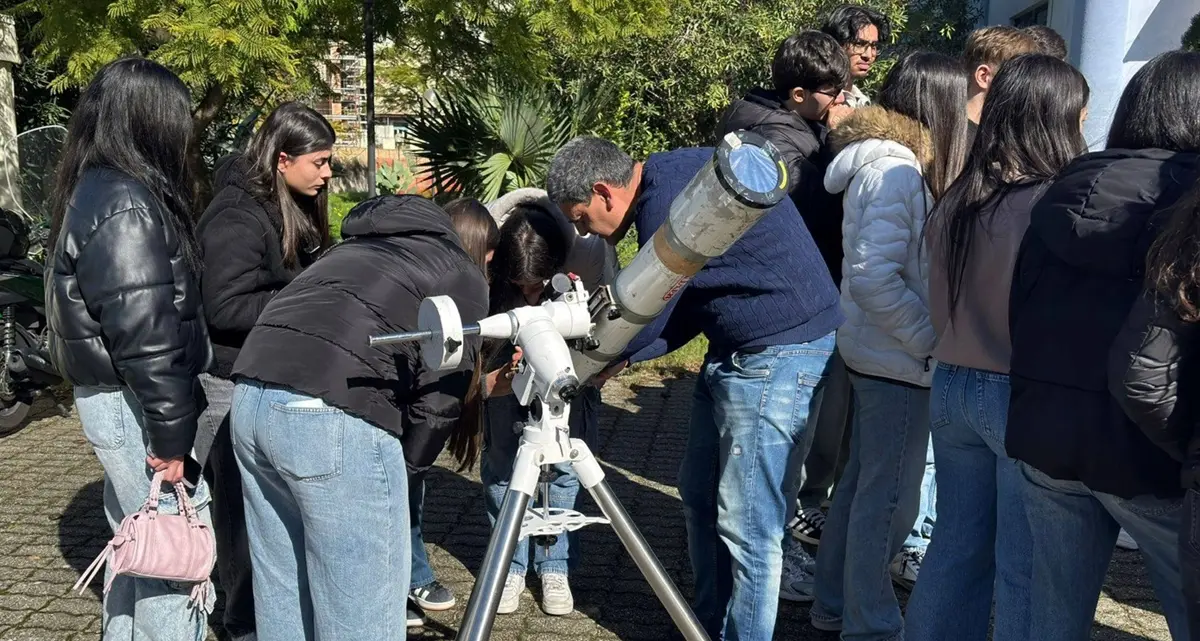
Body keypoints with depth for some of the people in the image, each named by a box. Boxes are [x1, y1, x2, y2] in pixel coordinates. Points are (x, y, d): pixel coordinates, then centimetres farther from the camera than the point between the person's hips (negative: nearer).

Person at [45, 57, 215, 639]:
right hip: (137, 405, -10)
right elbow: (145, 334, -24)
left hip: (109, 397, 10)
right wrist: (171, 434, -19)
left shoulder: (91, 191, 12)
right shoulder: (127, 204, -19)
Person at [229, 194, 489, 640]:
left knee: (282, 596, 20)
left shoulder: (356, 245, 32)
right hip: (334, 418, -7)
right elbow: (441, 393, 3)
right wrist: (412, 458, 18)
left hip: (251, 396, 7)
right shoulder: (462, 276, 14)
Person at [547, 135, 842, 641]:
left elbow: (650, 312, -15)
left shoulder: (668, 198, -20)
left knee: (746, 525, -4)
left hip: (780, 355, -11)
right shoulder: (670, 178, 10)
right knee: (700, 498, 16)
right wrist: (622, 357, 3)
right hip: (732, 352, 11)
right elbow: (683, 307, 13)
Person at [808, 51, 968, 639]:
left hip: (876, 350, 10)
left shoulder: (881, 161, 9)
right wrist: (934, 339, -17)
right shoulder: (894, 169, -19)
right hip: (897, 357, -10)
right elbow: (875, 278, -25)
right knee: (889, 498, 2)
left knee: (864, 482, 18)